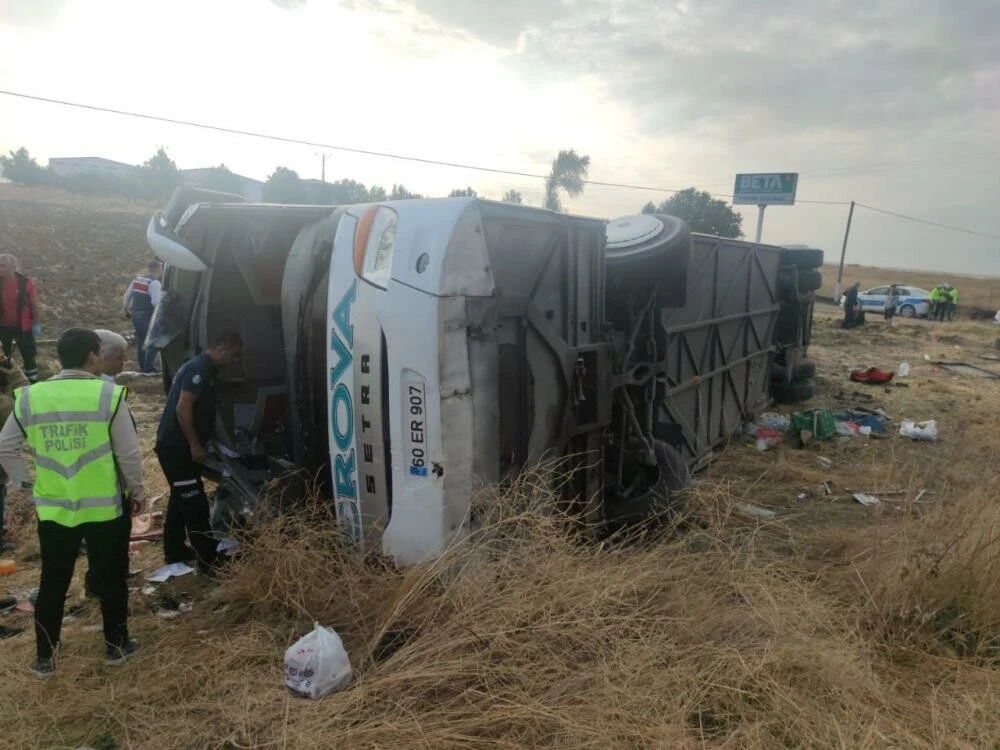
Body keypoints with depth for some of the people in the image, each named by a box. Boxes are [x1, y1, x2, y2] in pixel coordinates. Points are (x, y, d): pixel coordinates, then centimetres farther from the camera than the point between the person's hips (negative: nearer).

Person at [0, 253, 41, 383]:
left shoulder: (25, 283, -11)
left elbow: (34, 305, -6)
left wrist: (36, 324, -8)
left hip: (22, 326, -3)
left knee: (28, 356, 7)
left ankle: (32, 383, 21)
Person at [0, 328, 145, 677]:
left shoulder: (29, 397, -2)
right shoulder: (109, 395, -13)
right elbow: (129, 453, -10)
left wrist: (28, 485, 16)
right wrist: (136, 492, 4)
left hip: (52, 507, 3)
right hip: (106, 506, -3)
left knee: (53, 583, 17)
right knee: (112, 577, 14)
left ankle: (44, 657, 28)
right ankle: (116, 646, 27)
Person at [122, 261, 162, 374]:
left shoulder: (136, 279, 12)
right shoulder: (155, 283, -12)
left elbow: (126, 297, 15)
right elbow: (156, 302, -23)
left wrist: (126, 310, 25)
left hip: (135, 314, 8)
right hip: (146, 316, -8)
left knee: (140, 341, 17)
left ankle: (142, 367, 24)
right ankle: (148, 367, 0)